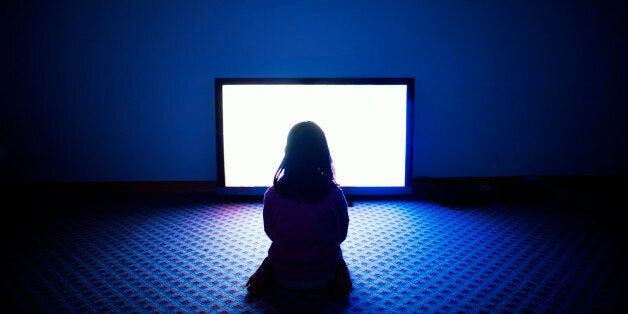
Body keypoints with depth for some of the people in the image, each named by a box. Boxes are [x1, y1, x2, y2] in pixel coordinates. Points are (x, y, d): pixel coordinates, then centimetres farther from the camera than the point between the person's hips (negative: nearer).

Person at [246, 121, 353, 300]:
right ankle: (340, 269, 2)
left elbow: (270, 233, -1)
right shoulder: (334, 194, -20)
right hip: (323, 277, -1)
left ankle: (267, 266, 6)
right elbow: (341, 235, -4)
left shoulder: (272, 194, -17)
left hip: (283, 277, 1)